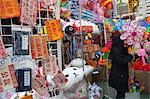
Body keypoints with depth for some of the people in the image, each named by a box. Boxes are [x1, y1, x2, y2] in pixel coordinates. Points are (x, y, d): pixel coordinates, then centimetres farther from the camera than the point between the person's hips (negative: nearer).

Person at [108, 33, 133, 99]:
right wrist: (130, 55, -20)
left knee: (121, 93, 18)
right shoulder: (116, 50, -19)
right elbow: (121, 61, -26)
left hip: (121, 75, 9)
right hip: (119, 76, -9)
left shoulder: (121, 49, 9)